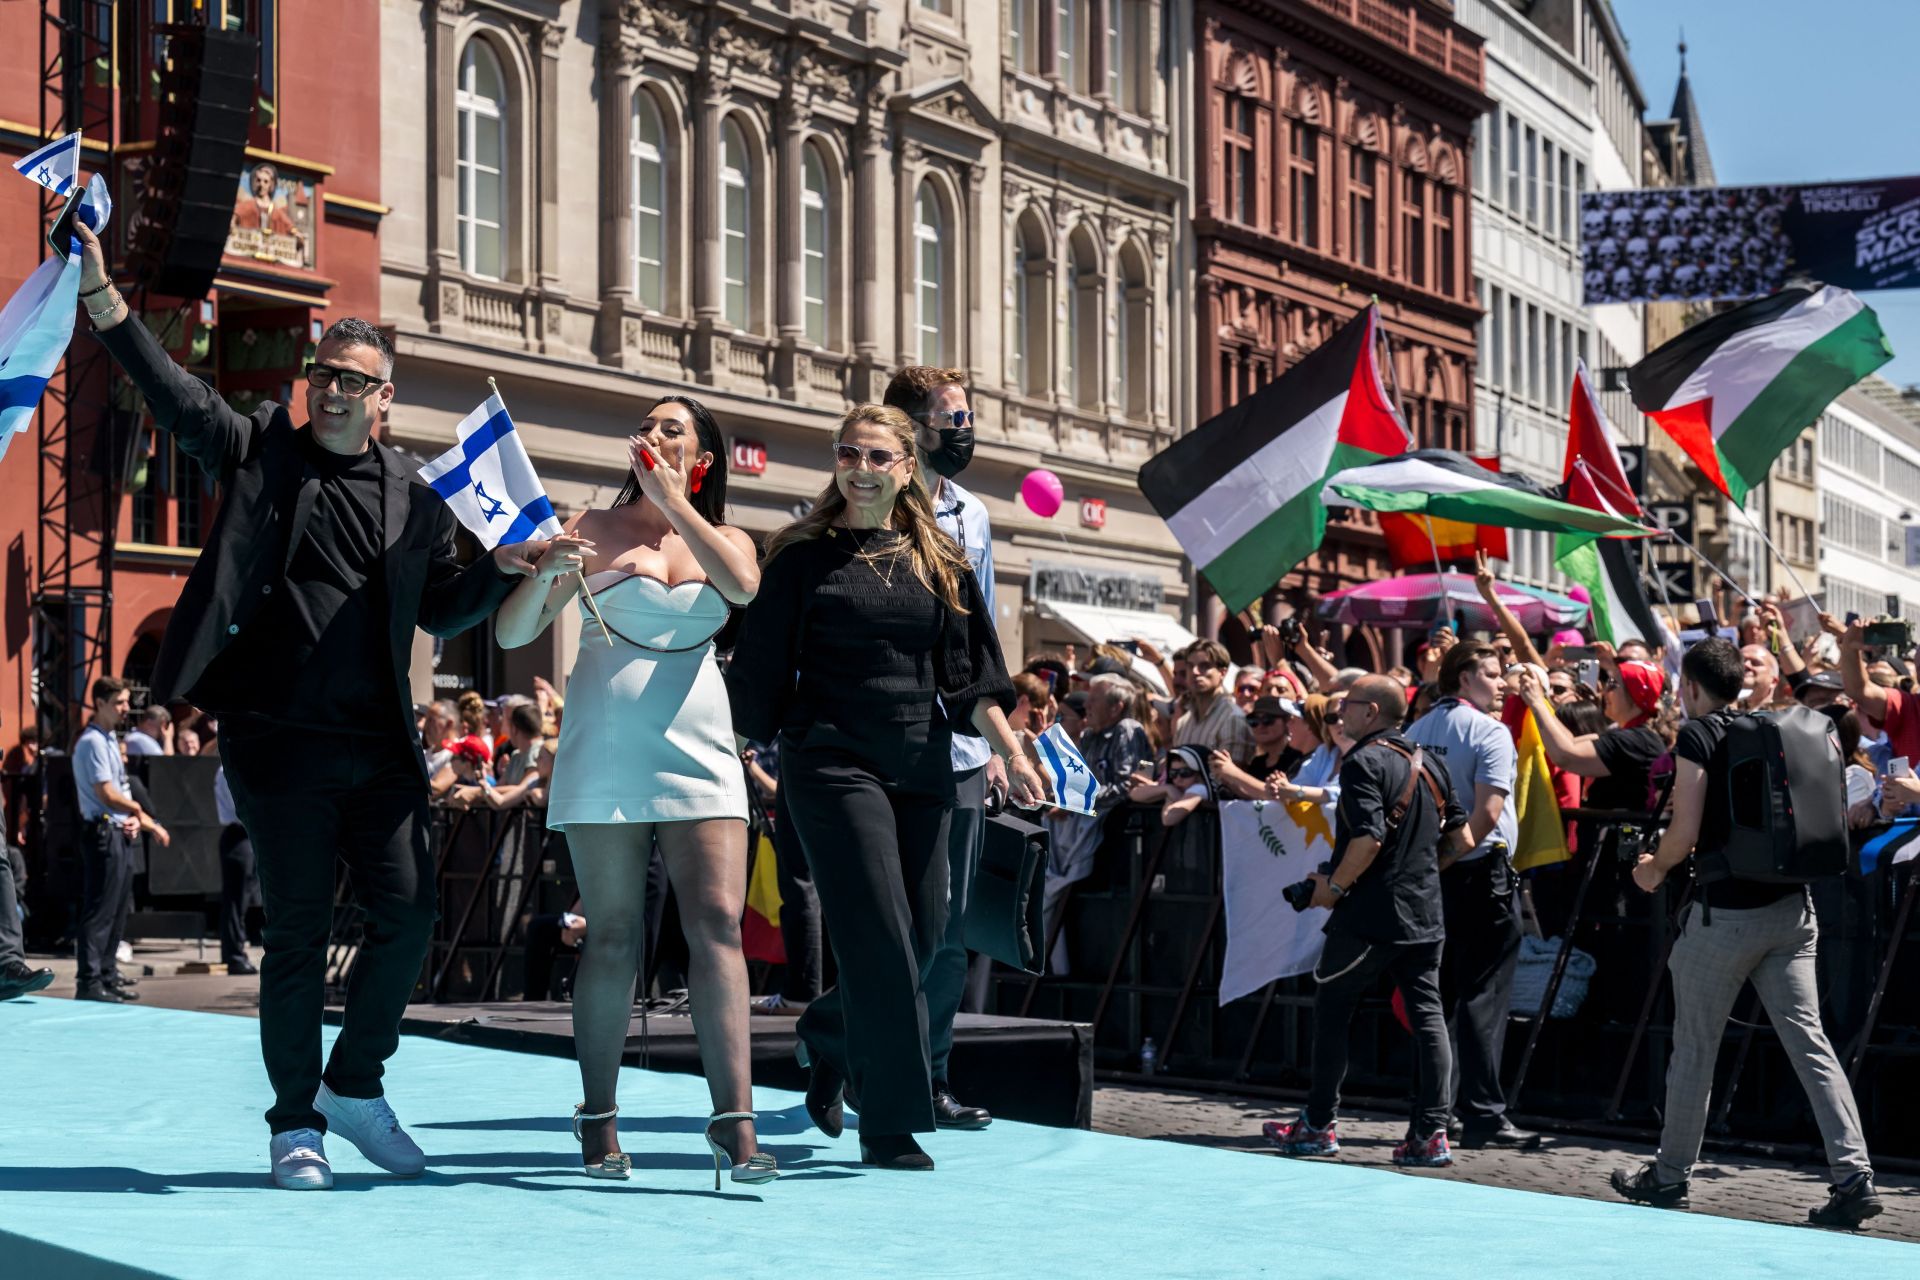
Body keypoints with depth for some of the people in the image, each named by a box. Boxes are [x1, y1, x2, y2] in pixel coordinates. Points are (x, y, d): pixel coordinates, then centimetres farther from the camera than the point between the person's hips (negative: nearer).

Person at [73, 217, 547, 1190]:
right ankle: (296, 1121, 13)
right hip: (283, 743, -3)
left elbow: (440, 610, 17)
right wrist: (99, 292, -16)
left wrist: (507, 566, 0)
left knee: (407, 915, 0)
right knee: (297, 933, 1)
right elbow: (169, 390, -5)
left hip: (381, 749, 3)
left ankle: (354, 1084, 21)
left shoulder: (415, 498, 12)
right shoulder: (260, 452, 6)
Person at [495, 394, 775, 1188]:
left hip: (698, 751, 2)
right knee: (615, 938, 0)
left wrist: (671, 498, -6)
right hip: (606, 755, -1)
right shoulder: (594, 528, 8)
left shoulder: (724, 539, 14)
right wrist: (547, 574, -16)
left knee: (717, 924, -10)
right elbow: (511, 634, 4)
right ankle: (598, 1121, 9)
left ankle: (734, 1119, -12)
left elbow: (742, 585, -11)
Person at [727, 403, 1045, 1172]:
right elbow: (762, 666, 2)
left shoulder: (940, 562, 11)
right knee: (881, 942, -12)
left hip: (921, 768, 5)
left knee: (923, 940, 5)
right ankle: (890, 1127, -5)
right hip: (832, 760, -4)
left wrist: (1010, 752, -3)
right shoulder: (803, 557, 2)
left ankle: (827, 1036, 34)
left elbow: (970, 675, 9)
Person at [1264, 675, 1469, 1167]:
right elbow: (1461, 841, 13)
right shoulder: (1428, 763, 12)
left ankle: (1319, 1126, 11)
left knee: (1331, 1009, 6)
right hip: (1426, 913, 7)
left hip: (1369, 912, -7)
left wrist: (1334, 886, -10)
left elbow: (1368, 839, -23)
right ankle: (1431, 1134, 1)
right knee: (1427, 1015, 5)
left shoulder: (1364, 762, -12)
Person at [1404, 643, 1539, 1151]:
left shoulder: (1417, 732, 10)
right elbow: (1487, 812, -20)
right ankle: (1483, 1113, -4)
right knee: (1483, 995, -4)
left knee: (1441, 994, 12)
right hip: (1483, 868, -7)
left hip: (1431, 874, 7)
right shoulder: (1489, 733, -10)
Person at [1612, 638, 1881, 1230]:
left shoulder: (1697, 736, -8)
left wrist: (1654, 869, 6)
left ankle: (1670, 1177, 19)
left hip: (1727, 911, -6)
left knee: (1694, 1046, 7)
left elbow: (1684, 834, -13)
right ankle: (1854, 1178, -7)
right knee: (1808, 1039, 2)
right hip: (1791, 905, 6)